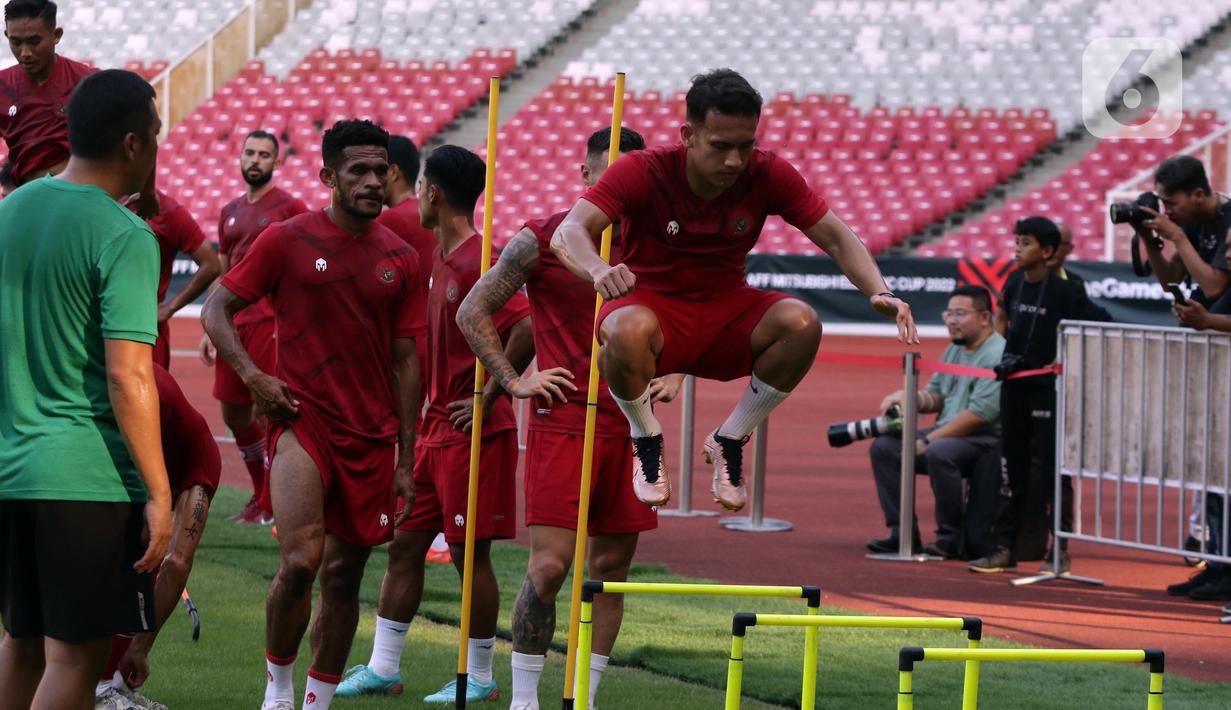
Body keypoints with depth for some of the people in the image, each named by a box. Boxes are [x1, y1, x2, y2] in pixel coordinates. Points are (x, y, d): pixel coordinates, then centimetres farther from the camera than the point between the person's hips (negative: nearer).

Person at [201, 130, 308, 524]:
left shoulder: (290, 208, -4)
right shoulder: (230, 212, 16)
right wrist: (209, 328, 15)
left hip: (271, 322, -7)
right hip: (234, 323, 7)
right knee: (234, 414, 10)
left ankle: (269, 505, 0)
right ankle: (260, 495, 24)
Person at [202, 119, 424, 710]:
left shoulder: (400, 260, 9)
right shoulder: (287, 241, -1)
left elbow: (405, 361, 12)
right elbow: (217, 310, 4)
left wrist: (406, 460, 9)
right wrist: (251, 375, -13)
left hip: (372, 438, 4)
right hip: (302, 420, -4)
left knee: (344, 575, 6)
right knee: (300, 560, -19)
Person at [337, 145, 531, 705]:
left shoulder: (477, 263, -18)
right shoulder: (440, 257, 12)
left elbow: (527, 327, -29)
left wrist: (488, 398, -21)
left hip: (474, 433, -9)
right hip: (436, 428, 9)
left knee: (471, 553, -2)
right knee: (404, 544, 10)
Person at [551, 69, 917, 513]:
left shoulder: (767, 174, -8)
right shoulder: (641, 173, -16)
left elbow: (835, 237, -5)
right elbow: (569, 233, -28)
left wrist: (879, 293, -25)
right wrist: (598, 270, -52)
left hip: (727, 312, 3)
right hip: (652, 305, -3)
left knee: (801, 323, -29)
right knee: (629, 331, -41)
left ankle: (730, 439, -4)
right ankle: (646, 440, -7)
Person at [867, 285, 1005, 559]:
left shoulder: (997, 355, -16)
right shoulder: (954, 350, 14)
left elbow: (979, 414, -23)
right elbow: (935, 397, 19)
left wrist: (928, 440, -20)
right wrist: (909, 396, -5)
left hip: (986, 439, -9)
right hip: (947, 433, 9)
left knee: (939, 453, -37)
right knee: (884, 447, -2)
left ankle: (950, 537, -24)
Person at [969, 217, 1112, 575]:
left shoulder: (1064, 290, -13)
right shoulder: (1014, 283, 5)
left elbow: (1101, 323, -9)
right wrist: (1004, 351, 12)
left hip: (1049, 387, -6)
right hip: (1014, 386, 6)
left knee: (1052, 470, -2)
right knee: (1012, 469, 9)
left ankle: (1060, 553, 4)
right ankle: (1005, 548, 14)